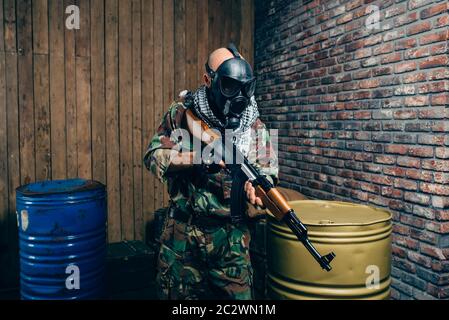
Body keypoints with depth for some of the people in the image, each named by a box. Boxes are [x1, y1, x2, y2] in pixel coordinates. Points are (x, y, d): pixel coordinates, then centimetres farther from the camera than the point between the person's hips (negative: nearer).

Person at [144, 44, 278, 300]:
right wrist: (199, 156, -22)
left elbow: (269, 171, 3)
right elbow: (153, 158, -7)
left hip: (231, 233, 1)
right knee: (178, 293, 15)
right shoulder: (182, 113, -4)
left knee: (238, 293, 9)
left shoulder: (254, 125, 0)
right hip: (183, 231, 0)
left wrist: (256, 188, -21)